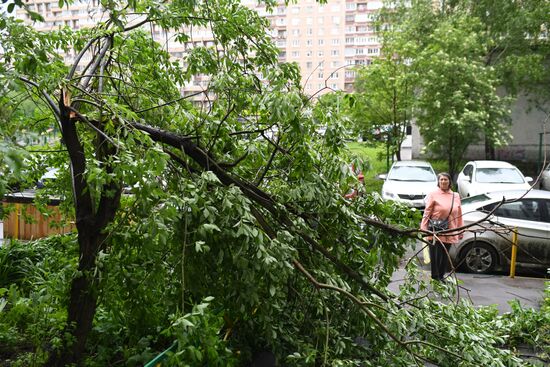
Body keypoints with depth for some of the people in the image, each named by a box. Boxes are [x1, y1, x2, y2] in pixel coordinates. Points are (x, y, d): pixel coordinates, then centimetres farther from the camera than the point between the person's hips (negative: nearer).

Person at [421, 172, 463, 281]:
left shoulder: (456, 196, 12)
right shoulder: (433, 195, -1)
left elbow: (459, 214, 13)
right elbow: (427, 212, -5)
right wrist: (423, 228, -12)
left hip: (449, 233, 4)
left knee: (445, 256, 11)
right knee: (435, 255, -3)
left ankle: (441, 276, 23)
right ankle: (435, 277, 6)